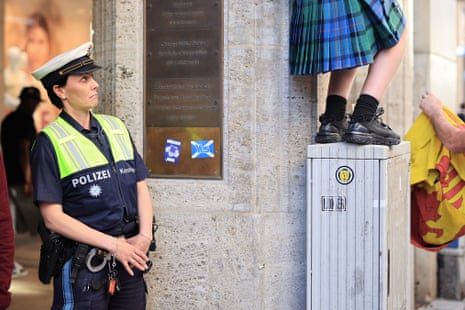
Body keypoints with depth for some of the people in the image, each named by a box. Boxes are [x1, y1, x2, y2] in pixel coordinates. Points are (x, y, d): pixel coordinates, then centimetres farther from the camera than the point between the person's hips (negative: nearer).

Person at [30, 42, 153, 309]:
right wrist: (113, 244, -14)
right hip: (83, 265, -5)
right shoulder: (50, 142, -7)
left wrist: (144, 235, -6)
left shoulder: (117, 128, 10)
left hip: (130, 259, 5)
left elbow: (141, 187, 10)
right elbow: (53, 218, -11)